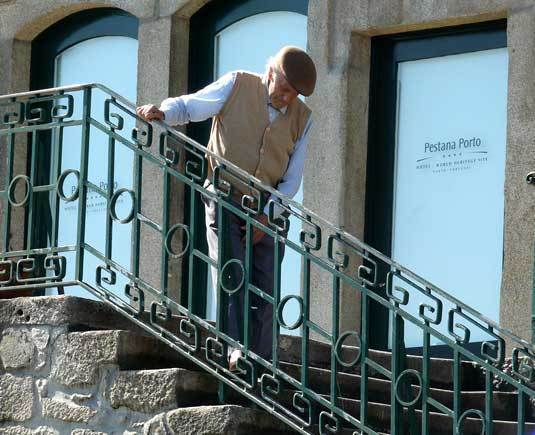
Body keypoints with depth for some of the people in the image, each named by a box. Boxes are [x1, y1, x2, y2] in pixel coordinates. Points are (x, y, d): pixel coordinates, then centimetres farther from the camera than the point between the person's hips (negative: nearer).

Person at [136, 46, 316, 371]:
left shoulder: (301, 118, 6)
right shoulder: (237, 86, -2)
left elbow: (292, 179, 6)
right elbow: (188, 106, 2)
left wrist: (267, 215, -7)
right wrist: (162, 112, -20)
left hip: (266, 212, 3)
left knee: (264, 290, 0)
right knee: (232, 274, -18)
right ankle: (237, 350, -27)